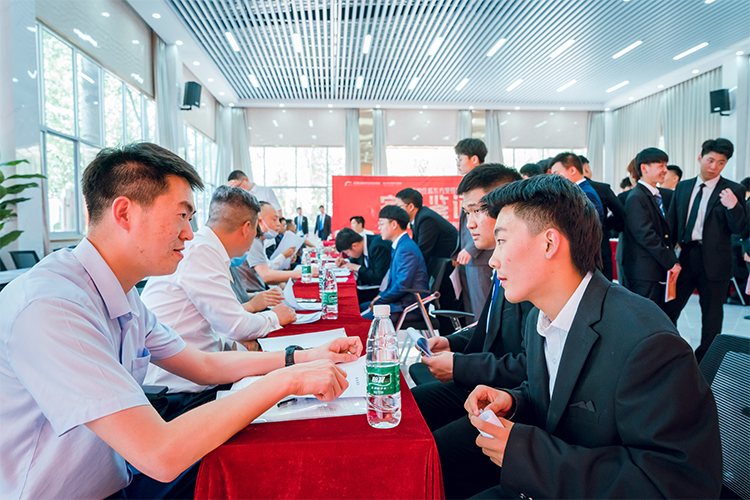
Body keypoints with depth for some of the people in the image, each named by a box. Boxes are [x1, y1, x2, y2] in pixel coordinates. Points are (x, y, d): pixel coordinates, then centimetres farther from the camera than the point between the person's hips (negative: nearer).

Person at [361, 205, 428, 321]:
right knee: (360, 308, 12)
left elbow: (402, 286, -24)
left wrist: (378, 301, -13)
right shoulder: (398, 246, 15)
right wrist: (381, 295, 8)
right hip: (399, 301, 10)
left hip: (409, 305, -10)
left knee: (362, 318, -19)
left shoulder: (406, 249, -19)